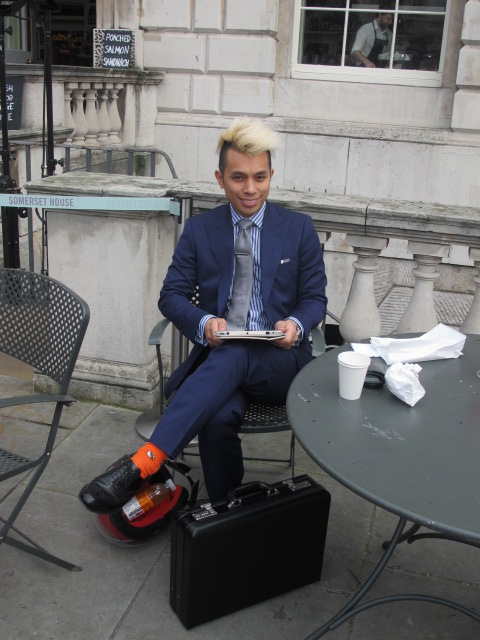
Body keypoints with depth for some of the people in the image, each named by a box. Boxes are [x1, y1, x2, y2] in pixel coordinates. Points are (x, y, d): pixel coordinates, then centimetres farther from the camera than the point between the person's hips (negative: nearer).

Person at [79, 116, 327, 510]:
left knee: (231, 356, -37)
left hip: (281, 361, 0)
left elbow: (315, 299, 11)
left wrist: (296, 324, -14)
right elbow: (171, 295, 8)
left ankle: (144, 463, -40)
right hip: (219, 355, 1)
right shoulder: (200, 230, 11)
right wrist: (203, 322, -15)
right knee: (218, 417, -35)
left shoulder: (299, 228, 9)